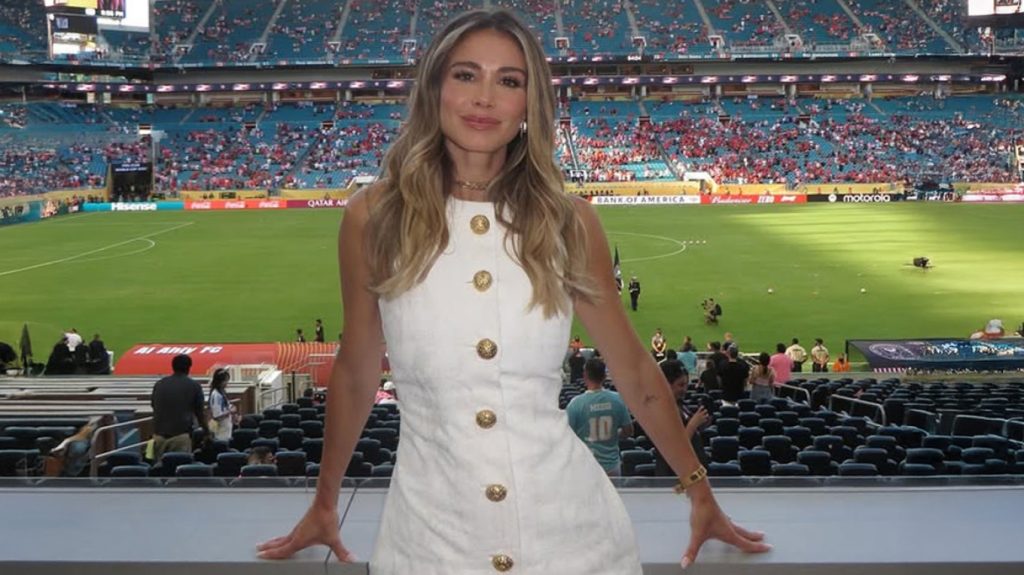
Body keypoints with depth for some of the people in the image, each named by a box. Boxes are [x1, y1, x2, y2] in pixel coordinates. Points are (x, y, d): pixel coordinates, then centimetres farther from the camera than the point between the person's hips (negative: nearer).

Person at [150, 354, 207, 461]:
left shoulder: (159, 384, 10)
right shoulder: (194, 386, 1)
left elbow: (153, 407, 19)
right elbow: (199, 412, 7)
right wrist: (207, 431, 23)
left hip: (159, 435, 3)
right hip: (181, 435, -3)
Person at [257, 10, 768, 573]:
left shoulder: (569, 221, -5)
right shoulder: (374, 217, -6)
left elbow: (635, 372, 6)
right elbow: (354, 375, 6)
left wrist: (700, 492, 14)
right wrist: (325, 502, 17)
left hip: (569, 522, 1)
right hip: (429, 529, 0)